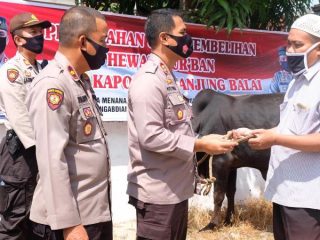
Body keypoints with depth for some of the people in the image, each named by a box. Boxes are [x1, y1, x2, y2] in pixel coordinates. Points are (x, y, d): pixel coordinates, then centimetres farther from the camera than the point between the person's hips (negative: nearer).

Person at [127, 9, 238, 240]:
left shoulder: (168, 78, 15)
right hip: (157, 194, -10)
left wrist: (203, 140, 9)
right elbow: (151, 137, -25)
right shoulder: (148, 80, -17)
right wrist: (200, 145, -21)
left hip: (176, 190, 10)